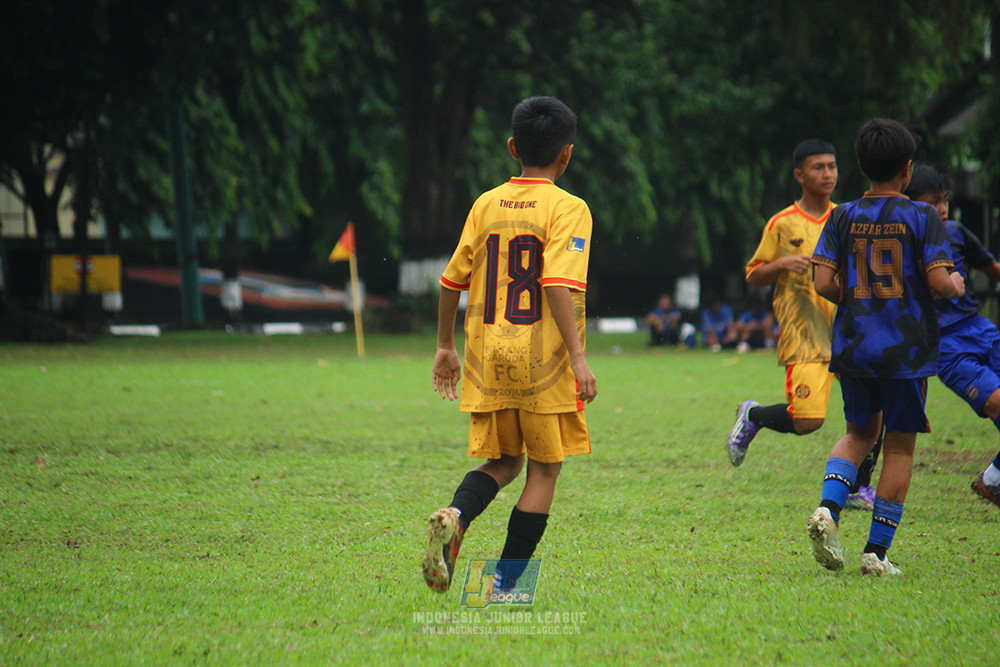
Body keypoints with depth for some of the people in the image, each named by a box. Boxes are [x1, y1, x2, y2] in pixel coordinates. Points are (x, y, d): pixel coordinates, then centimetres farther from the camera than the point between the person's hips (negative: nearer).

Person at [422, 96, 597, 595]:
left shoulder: (486, 204, 7)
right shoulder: (567, 209, -8)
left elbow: (452, 281, 10)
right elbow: (558, 284, -20)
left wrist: (444, 346, 21)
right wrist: (578, 357, -20)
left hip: (487, 361, 5)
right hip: (544, 364, -5)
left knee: (502, 462, 17)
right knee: (544, 469, 8)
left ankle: (455, 516, -14)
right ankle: (505, 586, 5)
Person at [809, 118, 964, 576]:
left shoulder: (842, 217, 2)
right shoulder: (922, 217, -6)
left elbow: (823, 283, -4)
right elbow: (939, 281, -14)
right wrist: (956, 286, 8)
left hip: (852, 345, 3)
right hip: (906, 347, -3)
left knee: (860, 433, 20)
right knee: (899, 446, 6)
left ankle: (829, 507, -6)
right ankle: (877, 552, 5)